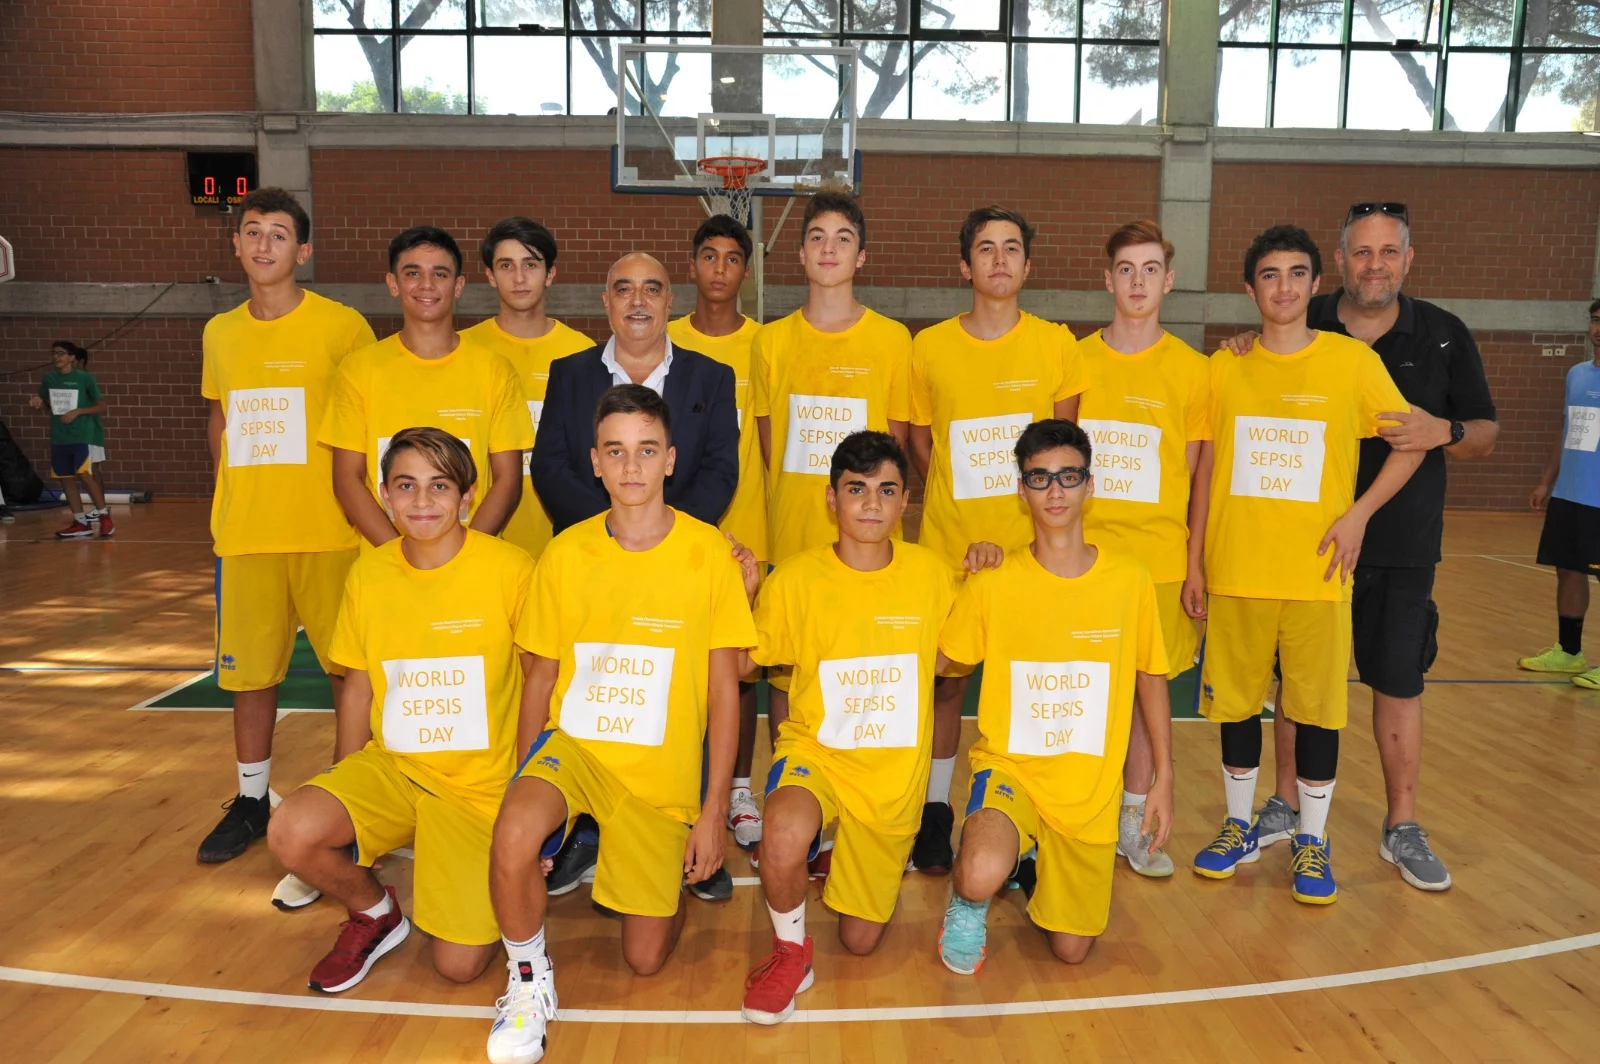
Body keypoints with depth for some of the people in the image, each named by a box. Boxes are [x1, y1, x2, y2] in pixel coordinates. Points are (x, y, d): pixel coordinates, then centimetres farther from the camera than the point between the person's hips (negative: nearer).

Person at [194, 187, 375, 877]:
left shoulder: (342, 327, -4)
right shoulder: (219, 333, 10)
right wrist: (222, 504, 13)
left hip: (327, 533, -4)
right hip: (244, 533, 5)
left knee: (348, 666, 2)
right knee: (248, 669, 13)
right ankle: (251, 800, 30)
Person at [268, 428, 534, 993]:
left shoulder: (511, 570, -13)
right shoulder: (367, 573, 0)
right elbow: (358, 686, 10)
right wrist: (345, 798, 11)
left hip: (479, 786, -3)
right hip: (389, 765, 4)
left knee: (460, 965, -10)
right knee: (292, 833, -24)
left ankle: (486, 880, 25)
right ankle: (375, 912, 8)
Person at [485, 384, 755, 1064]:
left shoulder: (709, 554, -9)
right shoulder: (564, 555, -3)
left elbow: (724, 693, -5)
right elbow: (540, 679, 5)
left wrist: (713, 813, -5)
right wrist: (525, 787, 1)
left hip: (663, 771, 0)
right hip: (572, 742, 1)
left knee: (645, 961, 6)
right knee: (513, 840, -33)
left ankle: (669, 881, 39)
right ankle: (529, 980, -4)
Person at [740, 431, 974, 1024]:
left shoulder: (931, 574, -6)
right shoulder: (795, 580, -11)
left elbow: (949, 655, 8)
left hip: (895, 774, 2)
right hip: (815, 750, -2)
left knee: (860, 941, 13)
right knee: (785, 837, -38)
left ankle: (850, 857, 47)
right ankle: (791, 952, -5)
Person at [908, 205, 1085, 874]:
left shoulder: (1055, 345, 1)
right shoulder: (930, 347, 1)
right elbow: (919, 441, 10)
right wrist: (956, 504, 2)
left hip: (1030, 548, 0)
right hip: (949, 545, 0)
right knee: (945, 680, 8)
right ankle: (935, 811, 25)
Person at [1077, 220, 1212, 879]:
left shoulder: (1191, 368, 2)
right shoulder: (1074, 361, 3)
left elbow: (1199, 472, 3)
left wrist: (1195, 563, -1)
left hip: (1160, 558, 0)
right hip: (1082, 553, 0)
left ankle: (1134, 823, 22)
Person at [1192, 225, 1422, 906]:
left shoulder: (1353, 361, -1)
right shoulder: (1225, 367, 4)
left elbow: (1411, 445, 5)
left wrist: (1359, 513, -8)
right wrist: (1194, 559, 5)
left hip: (1317, 572, -1)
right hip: (1236, 570, 2)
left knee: (1317, 706, 5)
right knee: (1236, 701, 10)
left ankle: (1311, 840, 23)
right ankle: (1241, 827, 29)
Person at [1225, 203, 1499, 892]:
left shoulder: (1444, 335, -1)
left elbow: (1486, 434, 4)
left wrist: (1443, 432, -19)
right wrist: (1240, 357, -11)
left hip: (1402, 546, 0)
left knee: (1399, 684, 7)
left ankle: (1401, 828, 23)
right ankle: (1287, 804, 28)